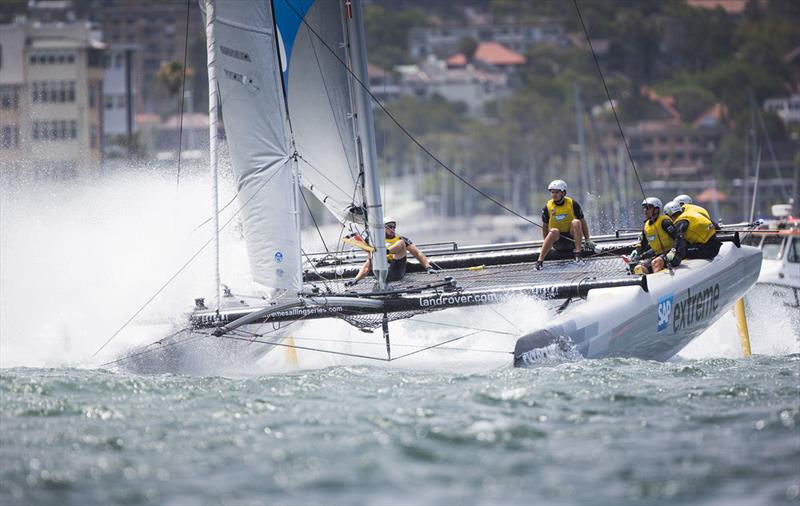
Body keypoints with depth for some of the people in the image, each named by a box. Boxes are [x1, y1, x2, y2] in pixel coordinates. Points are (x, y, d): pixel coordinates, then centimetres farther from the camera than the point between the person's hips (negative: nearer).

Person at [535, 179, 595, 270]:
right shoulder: (547, 208, -3)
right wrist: (546, 245, -3)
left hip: (572, 238, 0)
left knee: (576, 222, -27)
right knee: (554, 231, -34)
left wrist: (588, 240, -3)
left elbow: (583, 222, 1)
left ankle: (578, 253, -30)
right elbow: (545, 227, 5)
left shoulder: (573, 204, -5)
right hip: (558, 241, 0)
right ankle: (540, 261, -42)